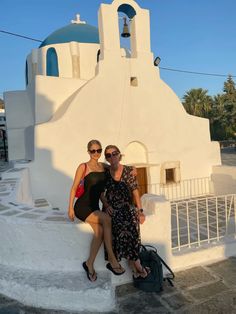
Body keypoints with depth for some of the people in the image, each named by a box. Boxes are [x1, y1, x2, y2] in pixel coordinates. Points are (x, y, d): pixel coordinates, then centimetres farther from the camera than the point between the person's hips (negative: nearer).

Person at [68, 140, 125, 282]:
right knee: (107, 219, -27)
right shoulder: (83, 167, -6)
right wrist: (70, 207, -9)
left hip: (94, 207, 5)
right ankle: (112, 259, -17)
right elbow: (74, 187, -4)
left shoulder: (103, 166, 10)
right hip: (82, 206, -5)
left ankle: (89, 264, -6)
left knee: (100, 231, -22)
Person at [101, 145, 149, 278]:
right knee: (125, 228, -23)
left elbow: (135, 191, 2)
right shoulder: (105, 173, 5)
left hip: (128, 207, 0)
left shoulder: (129, 171, 3)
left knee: (128, 227, -25)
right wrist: (106, 205, -4)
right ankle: (137, 264, -11)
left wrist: (140, 210, -2)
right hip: (112, 209, 0)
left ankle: (132, 264, -9)